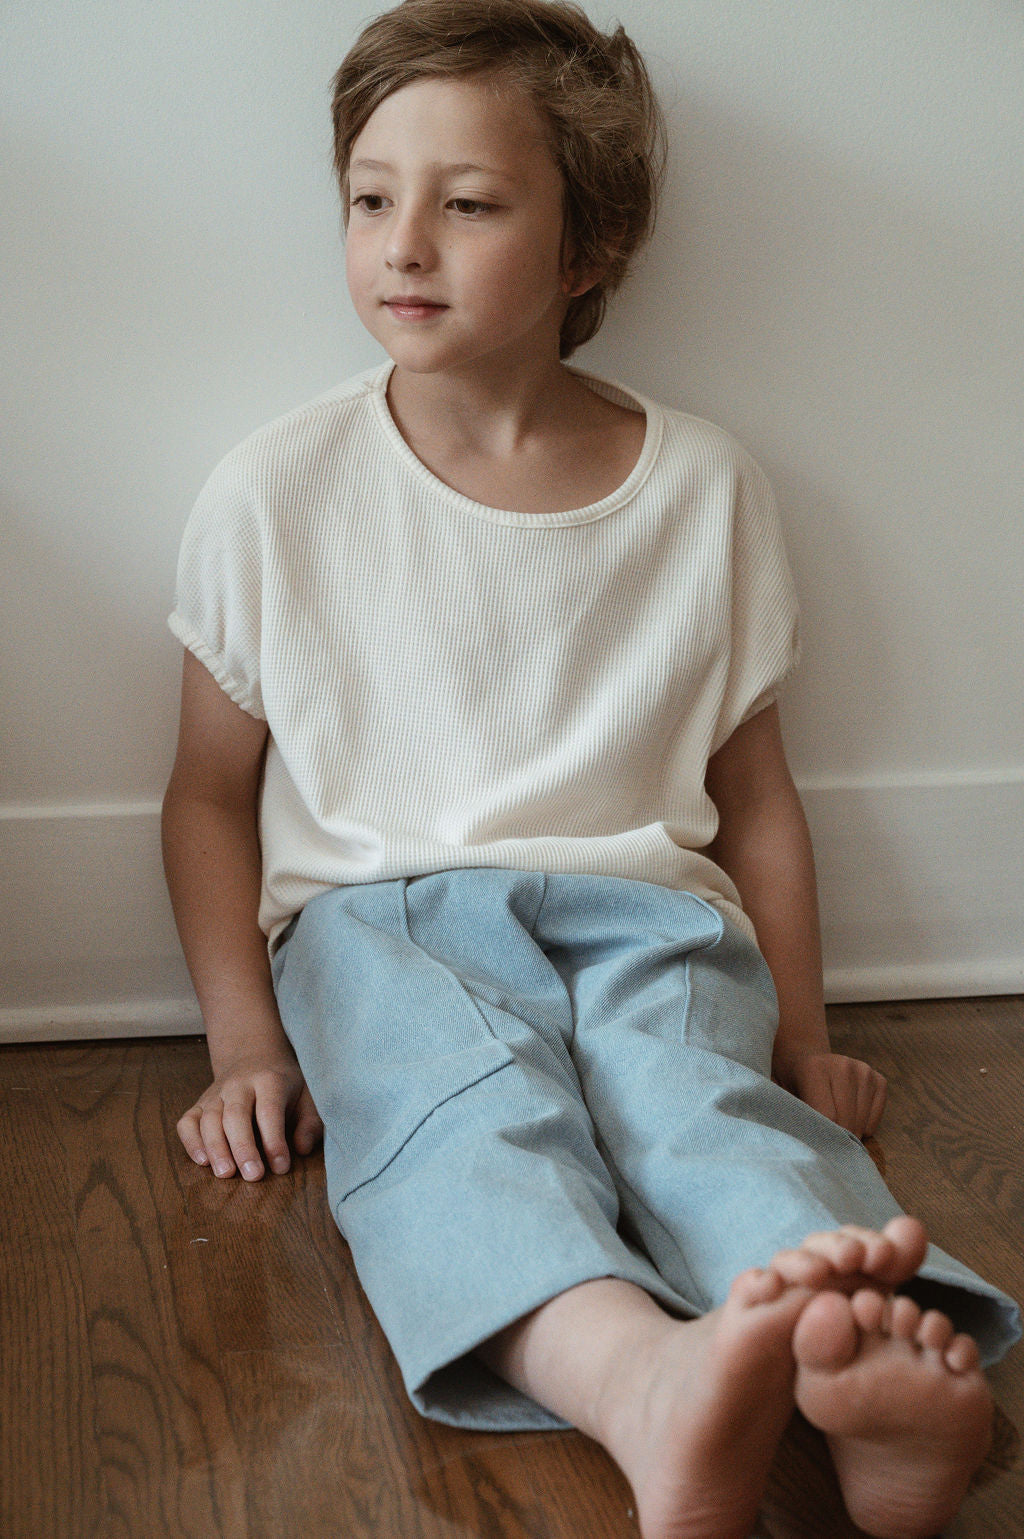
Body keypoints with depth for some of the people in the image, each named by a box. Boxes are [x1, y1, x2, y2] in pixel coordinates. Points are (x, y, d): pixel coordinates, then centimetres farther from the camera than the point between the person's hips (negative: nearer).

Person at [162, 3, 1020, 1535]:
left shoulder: (703, 488, 8)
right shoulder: (277, 493, 5)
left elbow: (754, 790, 14)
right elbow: (212, 791, 11)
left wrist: (806, 1038, 10)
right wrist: (246, 1042, 2)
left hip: (639, 901, 1)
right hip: (377, 906, -1)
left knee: (705, 1087, -32)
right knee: (469, 1101, -35)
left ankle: (857, 1361, -61)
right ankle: (653, 1382, -62)